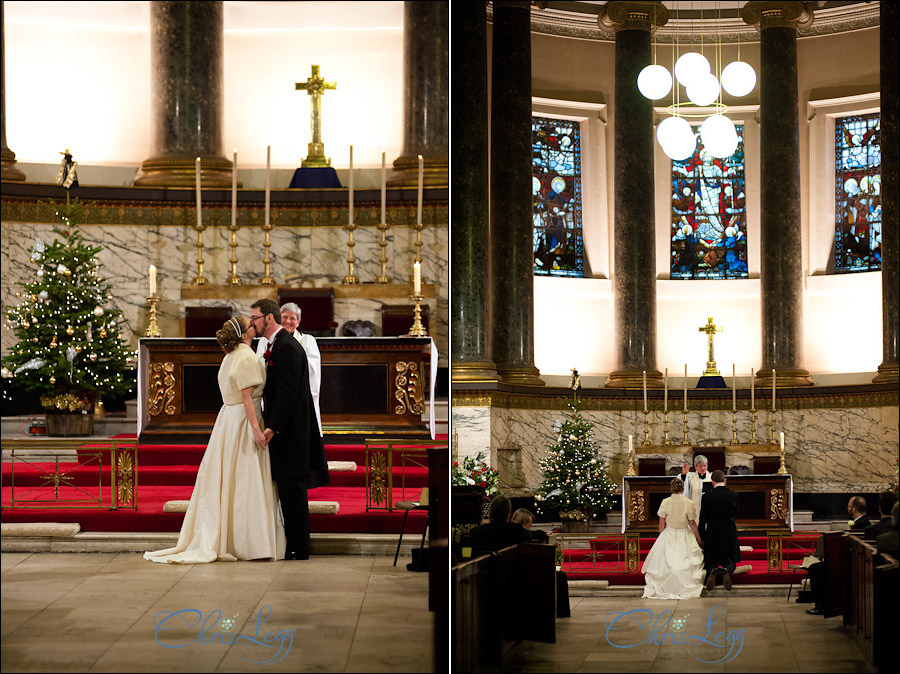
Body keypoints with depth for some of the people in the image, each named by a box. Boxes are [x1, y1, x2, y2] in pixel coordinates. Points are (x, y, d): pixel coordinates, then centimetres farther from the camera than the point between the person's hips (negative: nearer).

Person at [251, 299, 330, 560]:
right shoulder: (275, 345, 16)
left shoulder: (287, 347, -16)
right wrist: (270, 424, 16)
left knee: (292, 487, -6)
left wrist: (273, 427, -24)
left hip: (290, 429, -10)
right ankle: (294, 545, 19)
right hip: (282, 428, 10)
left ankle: (298, 548, -2)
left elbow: (288, 391, -22)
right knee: (288, 488, 13)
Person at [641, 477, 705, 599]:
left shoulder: (665, 502, -11)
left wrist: (661, 537, 13)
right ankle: (686, 588, 8)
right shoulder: (689, 503, -14)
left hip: (668, 535, 1)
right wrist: (699, 540, 5)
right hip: (685, 537, -1)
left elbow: (662, 523, -3)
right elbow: (692, 524, -7)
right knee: (685, 565, 10)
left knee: (665, 563, 13)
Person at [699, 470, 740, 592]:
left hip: (712, 534, -1)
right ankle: (726, 571, -23)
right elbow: (735, 513, 11)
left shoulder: (707, 496, -9)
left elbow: (703, 518, -5)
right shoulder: (733, 495, -4)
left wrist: (702, 537, 5)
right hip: (730, 534, 1)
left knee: (710, 562, 13)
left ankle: (712, 572, -24)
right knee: (730, 562, 15)